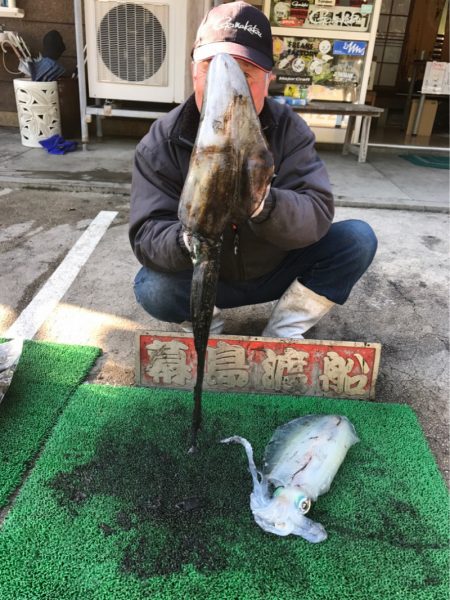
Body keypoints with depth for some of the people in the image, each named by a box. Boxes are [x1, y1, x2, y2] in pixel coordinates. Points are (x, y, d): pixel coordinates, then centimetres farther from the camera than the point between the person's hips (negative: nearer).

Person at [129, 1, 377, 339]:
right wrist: (189, 239, -46)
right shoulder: (161, 143, -16)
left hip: (279, 271, 2)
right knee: (153, 289, -30)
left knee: (357, 239, -17)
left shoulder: (289, 130, -13)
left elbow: (317, 215, -24)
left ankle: (282, 334, -5)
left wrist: (263, 203, -46)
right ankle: (208, 332, 3)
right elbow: (147, 236, -22)